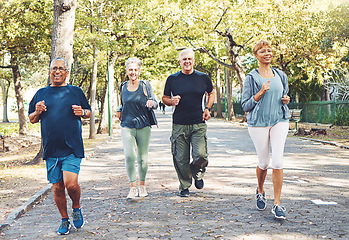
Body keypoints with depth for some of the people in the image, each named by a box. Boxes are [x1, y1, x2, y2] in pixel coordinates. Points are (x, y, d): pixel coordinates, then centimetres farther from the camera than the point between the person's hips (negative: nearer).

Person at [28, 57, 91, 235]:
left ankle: (76, 207, 16)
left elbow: (89, 113, 17)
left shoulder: (76, 92, 8)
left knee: (70, 183, -15)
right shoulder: (41, 93, 12)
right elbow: (31, 119, 18)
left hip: (72, 148, -2)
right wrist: (37, 112, -4)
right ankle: (64, 220, 25)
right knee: (57, 187, 6)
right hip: (51, 149, 3)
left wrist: (82, 112, -6)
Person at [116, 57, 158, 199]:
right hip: (127, 126, 1)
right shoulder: (123, 87, 10)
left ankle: (142, 185, 24)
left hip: (143, 126, -1)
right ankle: (133, 187, -7)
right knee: (129, 156, -16)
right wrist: (119, 111, 11)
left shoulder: (145, 85, 1)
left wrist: (151, 103, -21)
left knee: (142, 158, 4)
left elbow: (155, 103, 0)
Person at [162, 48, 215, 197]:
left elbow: (211, 93, 23)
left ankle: (197, 173, 22)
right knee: (181, 159, 2)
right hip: (179, 125, 0)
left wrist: (207, 109, 7)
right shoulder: (172, 79, 4)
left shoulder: (203, 78, 6)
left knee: (200, 156, -12)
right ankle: (184, 186, 22)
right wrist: (171, 101, -10)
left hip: (199, 125, 0)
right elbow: (164, 98, 13)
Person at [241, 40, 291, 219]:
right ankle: (260, 191, 37)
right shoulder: (251, 78, -1)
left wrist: (286, 99, 2)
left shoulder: (281, 75, 12)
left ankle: (277, 204, -3)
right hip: (258, 123, -2)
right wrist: (261, 93, -16)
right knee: (264, 162, 7)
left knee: (277, 161, -10)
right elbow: (245, 105, -2)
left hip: (279, 121, 2)